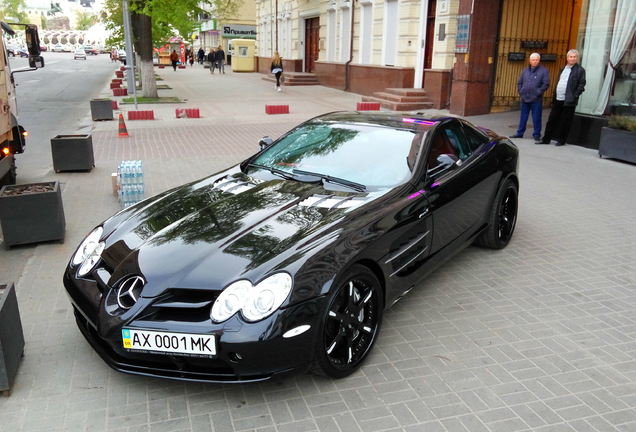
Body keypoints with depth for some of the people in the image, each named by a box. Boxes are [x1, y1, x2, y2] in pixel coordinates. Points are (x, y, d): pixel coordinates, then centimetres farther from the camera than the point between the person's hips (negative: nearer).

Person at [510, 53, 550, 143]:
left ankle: (536, 135, 5)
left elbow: (546, 84, -7)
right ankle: (520, 133, 23)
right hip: (525, 99, 5)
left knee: (536, 118, -2)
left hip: (536, 100, -4)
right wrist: (520, 91, 5)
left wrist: (538, 93, -12)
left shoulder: (544, 71, -2)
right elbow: (519, 82, 18)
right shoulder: (525, 71, 13)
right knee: (523, 117, 13)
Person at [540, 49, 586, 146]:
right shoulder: (563, 69, 17)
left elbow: (581, 85, -7)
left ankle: (561, 140, 11)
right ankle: (546, 139, 14)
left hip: (568, 101, -6)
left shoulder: (580, 70, -3)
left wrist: (574, 97, -13)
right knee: (552, 119, 8)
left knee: (565, 122, 2)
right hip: (558, 99, 6)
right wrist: (554, 96, 10)